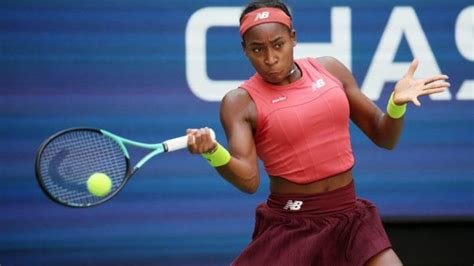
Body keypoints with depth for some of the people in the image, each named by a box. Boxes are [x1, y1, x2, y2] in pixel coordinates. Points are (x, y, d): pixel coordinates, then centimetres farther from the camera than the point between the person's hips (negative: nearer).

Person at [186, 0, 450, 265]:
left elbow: (384, 138, 10)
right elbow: (248, 180, -20)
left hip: (350, 217, 3)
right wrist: (213, 152, -39)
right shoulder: (241, 102, -7)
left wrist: (397, 103, -11)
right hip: (289, 226, -3)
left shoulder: (329, 69, 4)